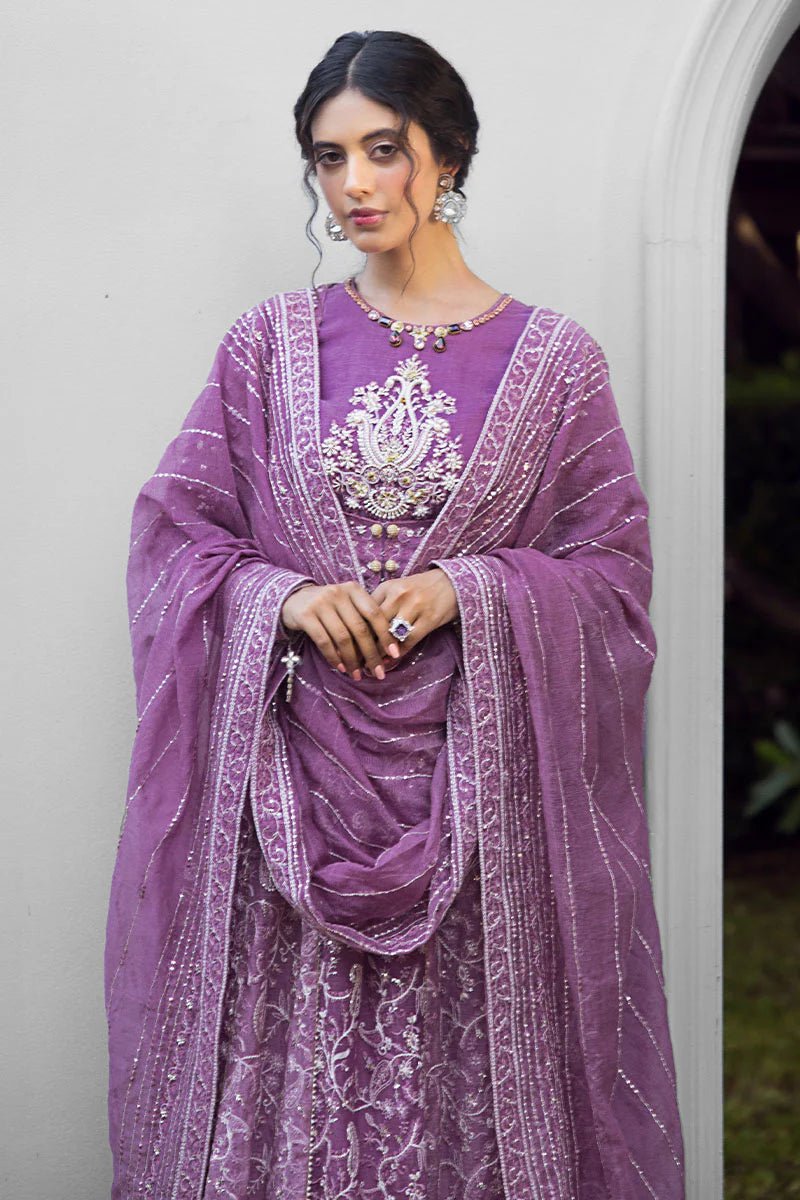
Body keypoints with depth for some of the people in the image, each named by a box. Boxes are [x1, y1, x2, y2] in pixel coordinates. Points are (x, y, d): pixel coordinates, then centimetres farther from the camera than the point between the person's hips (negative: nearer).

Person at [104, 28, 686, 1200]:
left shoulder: (552, 358, 3)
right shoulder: (270, 344, 7)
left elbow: (613, 569, 3)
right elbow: (173, 532, 7)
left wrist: (470, 590, -14)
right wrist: (278, 597, -12)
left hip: (475, 779, -1)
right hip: (296, 783, 1)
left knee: (464, 1076, 0)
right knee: (289, 1065, 2)